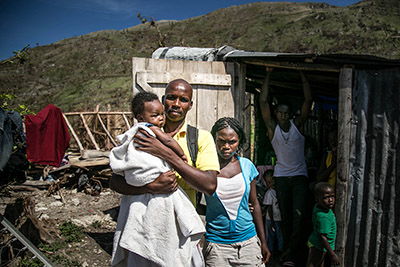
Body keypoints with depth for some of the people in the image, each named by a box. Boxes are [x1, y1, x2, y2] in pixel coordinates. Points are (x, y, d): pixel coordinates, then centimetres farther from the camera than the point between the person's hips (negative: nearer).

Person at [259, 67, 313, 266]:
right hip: (281, 176, 1)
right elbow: (263, 102, -9)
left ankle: (290, 251, -6)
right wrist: (268, 75, -8)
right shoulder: (272, 128, -3)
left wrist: (303, 75, -10)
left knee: (299, 214, -15)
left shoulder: (298, 125, -2)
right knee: (285, 216, 7)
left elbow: (308, 101, -9)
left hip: (300, 176, 0)